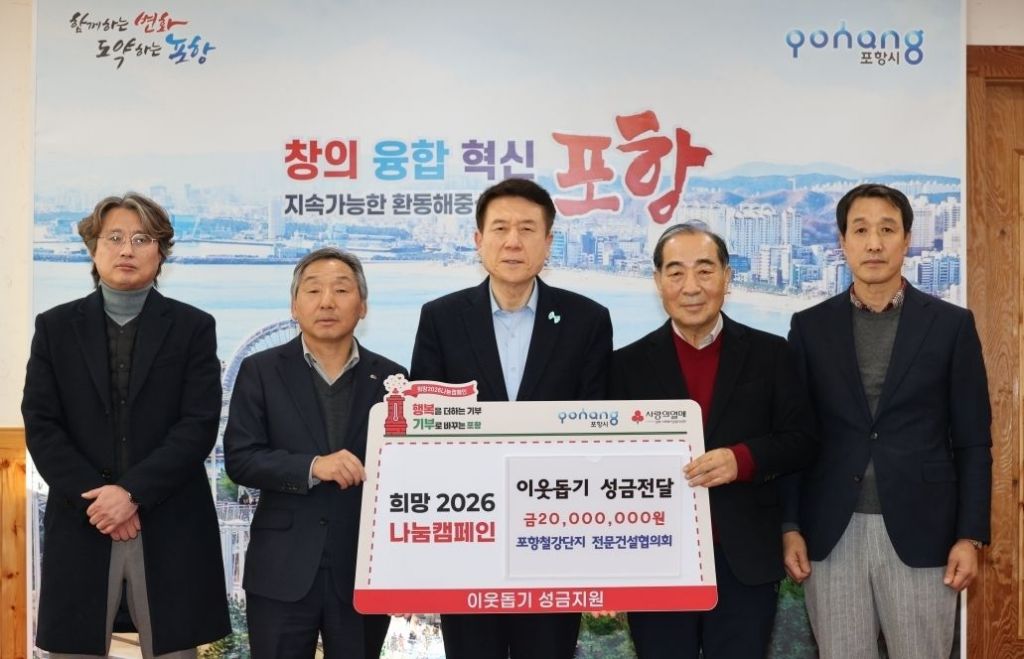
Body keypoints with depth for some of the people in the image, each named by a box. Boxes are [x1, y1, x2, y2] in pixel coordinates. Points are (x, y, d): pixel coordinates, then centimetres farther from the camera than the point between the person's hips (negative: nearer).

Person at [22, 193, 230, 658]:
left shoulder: (193, 327, 5)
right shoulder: (55, 327, 9)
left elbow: (199, 425, -4)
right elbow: (40, 427, 1)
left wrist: (133, 492, -14)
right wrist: (95, 497, -11)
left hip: (171, 528, -1)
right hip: (81, 524, 1)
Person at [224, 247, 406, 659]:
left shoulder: (390, 378, 6)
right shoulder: (261, 371, 3)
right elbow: (239, 459, -5)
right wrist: (311, 466, -20)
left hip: (366, 569, 1)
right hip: (283, 571, -1)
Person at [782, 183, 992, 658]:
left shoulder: (951, 324, 3)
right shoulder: (810, 326, 6)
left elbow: (973, 441, 2)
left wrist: (970, 535, -4)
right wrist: (790, 526, 0)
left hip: (920, 532, -1)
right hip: (831, 534, 1)